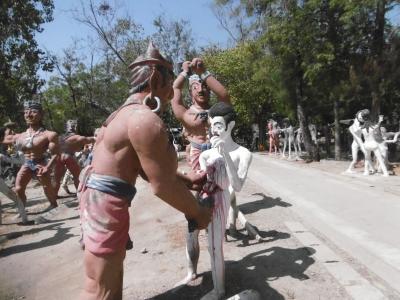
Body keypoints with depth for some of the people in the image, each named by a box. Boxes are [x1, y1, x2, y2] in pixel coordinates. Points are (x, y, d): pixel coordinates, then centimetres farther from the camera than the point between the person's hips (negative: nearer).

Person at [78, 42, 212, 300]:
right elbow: (163, 186, -19)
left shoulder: (128, 112, 13)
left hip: (100, 194, 11)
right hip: (106, 200, -11)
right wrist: (197, 213, -4)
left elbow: (150, 171, 15)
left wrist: (188, 180, 14)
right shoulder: (146, 120, -22)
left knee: (114, 267, 28)